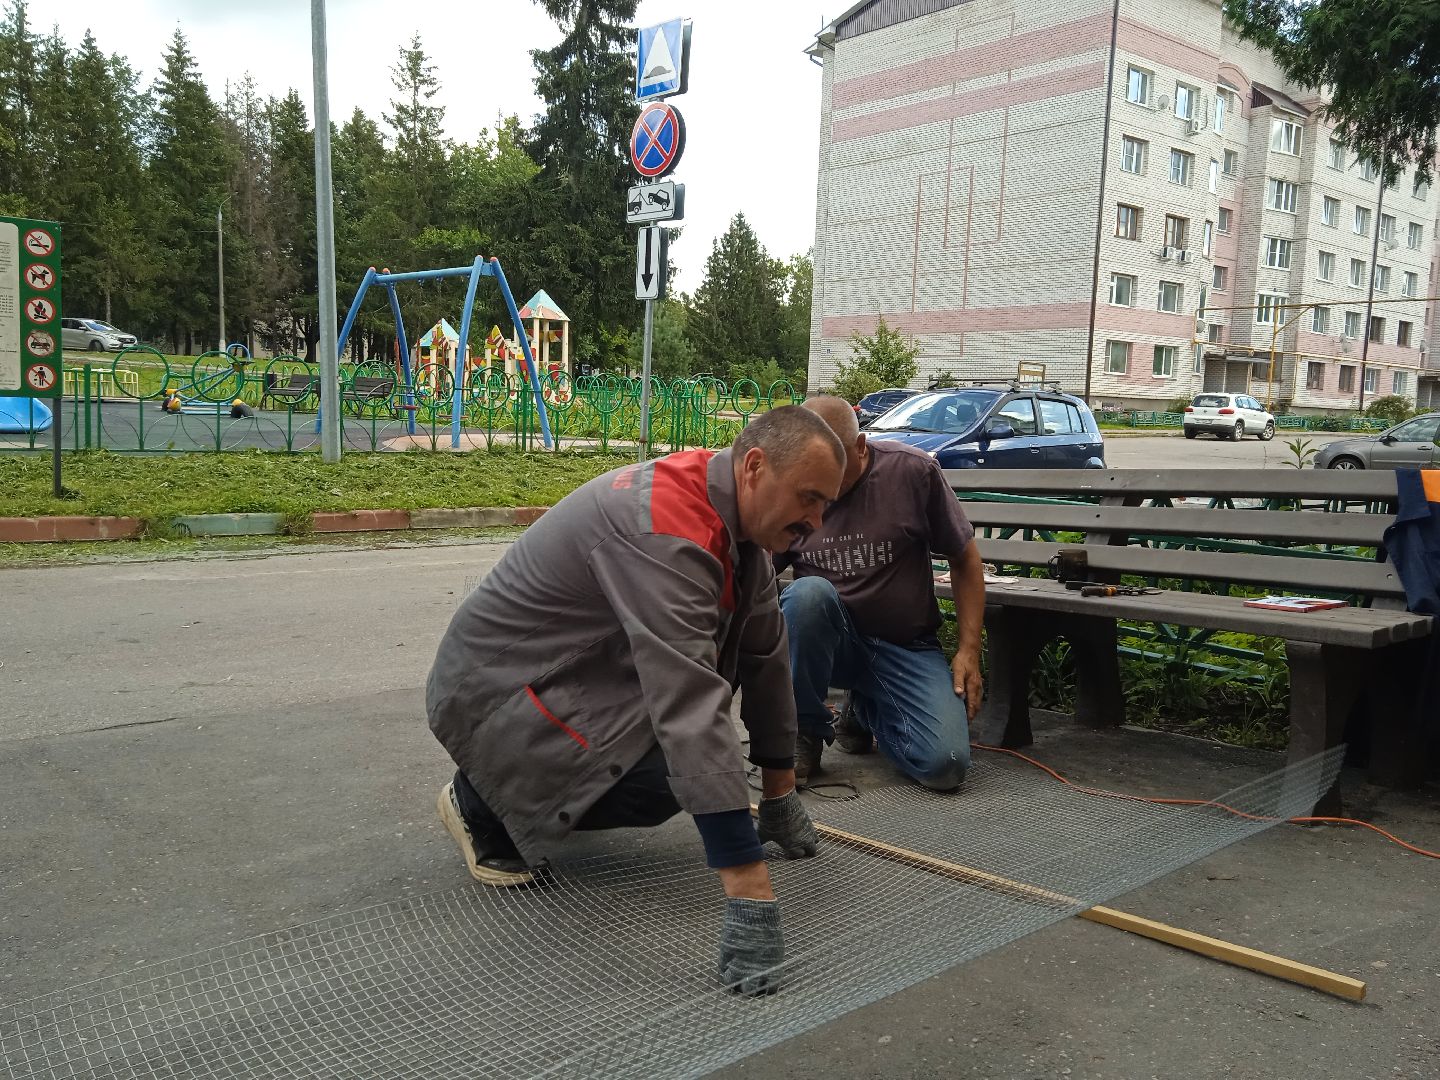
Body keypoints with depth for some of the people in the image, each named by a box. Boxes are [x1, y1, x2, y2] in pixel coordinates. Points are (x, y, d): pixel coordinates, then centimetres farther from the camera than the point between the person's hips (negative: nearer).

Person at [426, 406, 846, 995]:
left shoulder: (740, 521, -1)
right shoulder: (666, 526, -32)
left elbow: (764, 654, 7)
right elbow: (691, 702, -39)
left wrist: (780, 793, 14)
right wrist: (749, 889, -39)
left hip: (583, 674, 10)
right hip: (494, 687, -10)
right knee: (666, 773, -25)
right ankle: (483, 806, 0)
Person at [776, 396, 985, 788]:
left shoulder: (912, 471, -10)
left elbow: (965, 561, 0)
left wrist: (968, 650, -5)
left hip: (906, 648, 0)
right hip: (824, 642, 0)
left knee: (945, 765, -20)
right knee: (808, 592, -35)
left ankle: (865, 711, 16)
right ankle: (804, 733, -11)